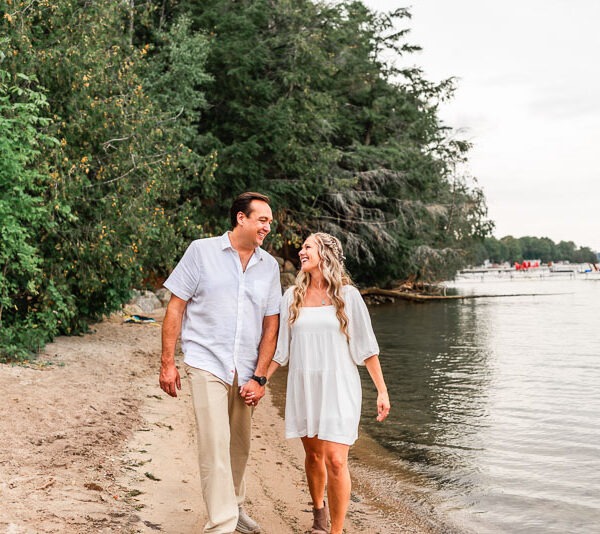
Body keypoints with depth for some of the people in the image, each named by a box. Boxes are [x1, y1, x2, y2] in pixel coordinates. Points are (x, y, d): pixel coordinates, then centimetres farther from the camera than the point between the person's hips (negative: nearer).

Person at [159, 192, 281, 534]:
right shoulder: (202, 251, -3)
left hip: (246, 370, 4)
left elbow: (271, 325, 7)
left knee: (240, 446, 15)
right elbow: (176, 307, -2)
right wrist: (168, 362, -6)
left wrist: (259, 377, 2)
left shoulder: (269, 266, 6)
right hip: (207, 362, -4)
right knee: (216, 445, -11)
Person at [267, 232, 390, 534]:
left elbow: (366, 347, -1)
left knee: (336, 460, -11)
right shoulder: (293, 297, 5)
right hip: (303, 387, 3)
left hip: (338, 387, -3)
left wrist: (382, 391, -3)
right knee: (313, 454, 13)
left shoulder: (347, 295, -3)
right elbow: (281, 348, 10)